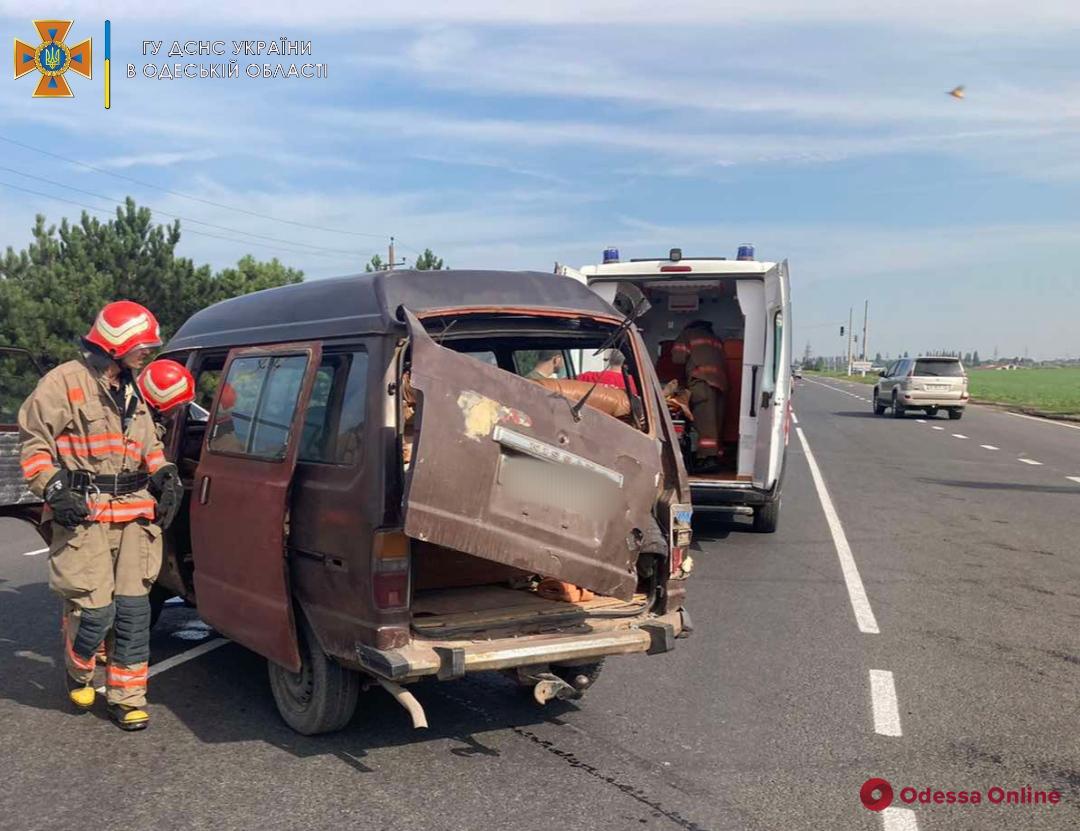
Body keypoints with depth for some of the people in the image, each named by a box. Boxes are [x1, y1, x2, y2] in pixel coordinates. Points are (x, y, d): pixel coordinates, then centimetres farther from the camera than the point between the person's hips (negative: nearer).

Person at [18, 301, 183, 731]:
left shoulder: (132, 392, 19)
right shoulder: (64, 383, -4)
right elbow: (34, 442, -4)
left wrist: (164, 476, 12)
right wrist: (53, 488, -15)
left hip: (133, 514, 6)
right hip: (83, 515, -6)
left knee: (133, 609, 4)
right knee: (94, 609, -7)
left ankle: (127, 698, 14)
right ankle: (78, 673, 25)